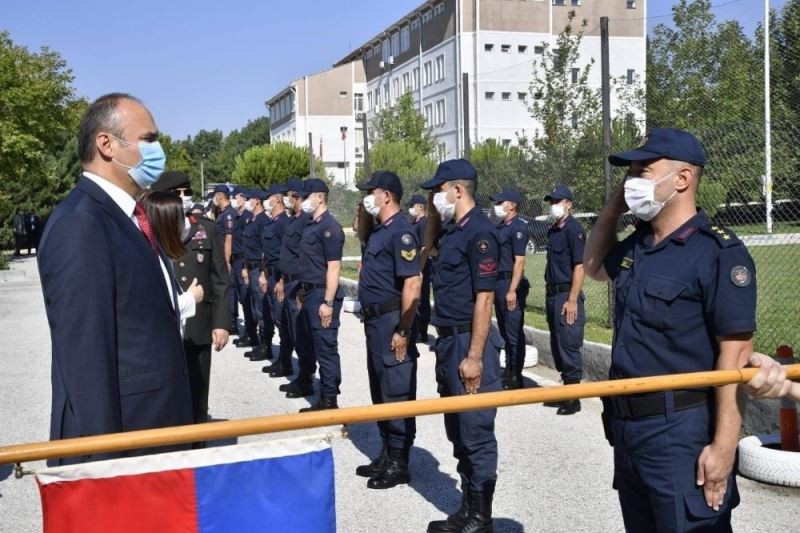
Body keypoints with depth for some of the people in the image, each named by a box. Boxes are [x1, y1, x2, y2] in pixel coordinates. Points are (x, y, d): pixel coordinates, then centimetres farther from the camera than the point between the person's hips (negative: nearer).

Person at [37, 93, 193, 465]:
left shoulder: (129, 218, 12)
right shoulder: (80, 224, -19)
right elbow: (85, 356, -22)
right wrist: (105, 457, -21)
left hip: (155, 429, 9)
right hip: (117, 436, -9)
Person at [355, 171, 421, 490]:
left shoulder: (400, 232, -17)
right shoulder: (380, 230, 12)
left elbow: (412, 285, -23)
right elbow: (362, 234, 37)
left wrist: (403, 331, -25)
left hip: (392, 321, -11)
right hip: (375, 320, 11)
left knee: (397, 392, -1)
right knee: (380, 390, 17)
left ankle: (399, 463, 9)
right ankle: (387, 454, 29)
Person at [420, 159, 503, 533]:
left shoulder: (479, 232, -16)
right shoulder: (452, 230, 11)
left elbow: (484, 298, -21)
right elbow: (429, 246, 36)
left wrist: (475, 356, -23)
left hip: (469, 342, -10)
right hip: (448, 340, 10)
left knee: (476, 434, 0)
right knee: (457, 432, 17)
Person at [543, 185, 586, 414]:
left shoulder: (574, 230, -12)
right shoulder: (553, 231, 14)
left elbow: (580, 267, -16)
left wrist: (572, 300, -20)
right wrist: (549, 286, 15)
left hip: (567, 295, -9)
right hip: (552, 294, 9)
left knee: (568, 345, -5)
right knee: (557, 345, 14)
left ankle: (573, 399, 4)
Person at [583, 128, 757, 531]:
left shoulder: (717, 253, -15)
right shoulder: (637, 245, 8)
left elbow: (735, 353, -18)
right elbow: (594, 268, 29)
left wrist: (724, 445, -21)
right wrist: (611, 209, 12)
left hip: (681, 433, -8)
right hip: (627, 426, 8)